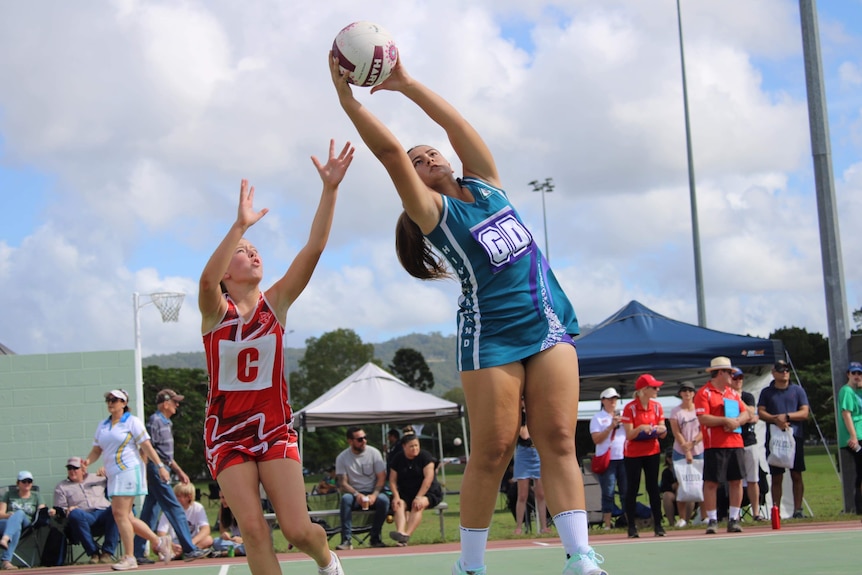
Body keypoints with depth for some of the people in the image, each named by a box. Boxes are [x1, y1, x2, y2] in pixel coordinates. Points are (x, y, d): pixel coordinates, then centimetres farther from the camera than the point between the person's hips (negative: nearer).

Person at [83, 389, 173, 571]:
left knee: (120, 513, -13)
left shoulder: (132, 422, -2)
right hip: (113, 474, 7)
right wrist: (88, 461, -2)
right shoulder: (103, 426, 16)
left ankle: (129, 558, -6)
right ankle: (159, 542, 20)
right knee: (125, 516, 6)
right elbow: (97, 449, 18)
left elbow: (146, 446, -5)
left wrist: (161, 466, -9)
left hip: (129, 472, -7)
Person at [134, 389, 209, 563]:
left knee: (149, 514, 9)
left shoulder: (166, 423, 19)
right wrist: (144, 474, -20)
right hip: (156, 471, -10)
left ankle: (137, 553, 11)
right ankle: (189, 550, -7)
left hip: (163, 471, 10)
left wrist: (180, 472, 24)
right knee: (175, 510, -8)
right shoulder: (154, 421, -10)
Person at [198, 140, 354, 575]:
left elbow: (313, 249, -12)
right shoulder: (215, 311, -5)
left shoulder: (276, 303, 1)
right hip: (227, 431, -1)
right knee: (253, 527, -15)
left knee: (298, 529, -8)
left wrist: (330, 189, -21)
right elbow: (207, 279, -30)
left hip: (274, 427, 1)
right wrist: (240, 224, -40)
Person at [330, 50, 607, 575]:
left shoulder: (484, 184, 14)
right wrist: (347, 98, -17)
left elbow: (456, 123, 6)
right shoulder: (431, 210, 1)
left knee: (558, 441, -5)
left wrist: (405, 82, 3)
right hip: (491, 333, -4)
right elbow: (389, 150, -12)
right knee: (493, 452, -5)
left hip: (549, 324, 4)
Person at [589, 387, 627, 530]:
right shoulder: (598, 418, 5)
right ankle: (607, 524, -2)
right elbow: (596, 439, -6)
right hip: (607, 460, -4)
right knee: (608, 493, -5)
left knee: (626, 492, 2)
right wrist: (611, 426, -13)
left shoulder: (622, 416, 17)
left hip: (623, 458, 4)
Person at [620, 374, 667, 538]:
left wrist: (662, 430, -19)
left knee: (653, 487, 3)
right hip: (633, 454, -4)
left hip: (652, 451, 4)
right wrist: (640, 428, -31)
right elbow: (629, 435, -13)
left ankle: (658, 525, 5)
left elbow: (663, 434, 3)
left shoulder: (657, 406, 2)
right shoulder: (630, 408, -11)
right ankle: (632, 526, 2)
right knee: (632, 489, -1)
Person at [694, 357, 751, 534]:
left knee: (736, 480, 5)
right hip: (714, 445, -6)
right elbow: (703, 418, -14)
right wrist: (725, 420, -16)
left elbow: (745, 413, 15)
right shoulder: (704, 393, -4)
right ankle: (712, 520, 2)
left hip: (735, 443, 6)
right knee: (711, 482, -4)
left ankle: (733, 519, 13)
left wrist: (736, 421, -6)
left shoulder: (732, 393, 18)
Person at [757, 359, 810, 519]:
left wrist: (786, 416, -11)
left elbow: (804, 413, 3)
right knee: (776, 477, 0)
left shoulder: (798, 390, 11)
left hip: (795, 437, 0)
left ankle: (798, 510, 0)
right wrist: (776, 420, -15)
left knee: (796, 475, -3)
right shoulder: (766, 392, 12)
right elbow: (761, 412, 2)